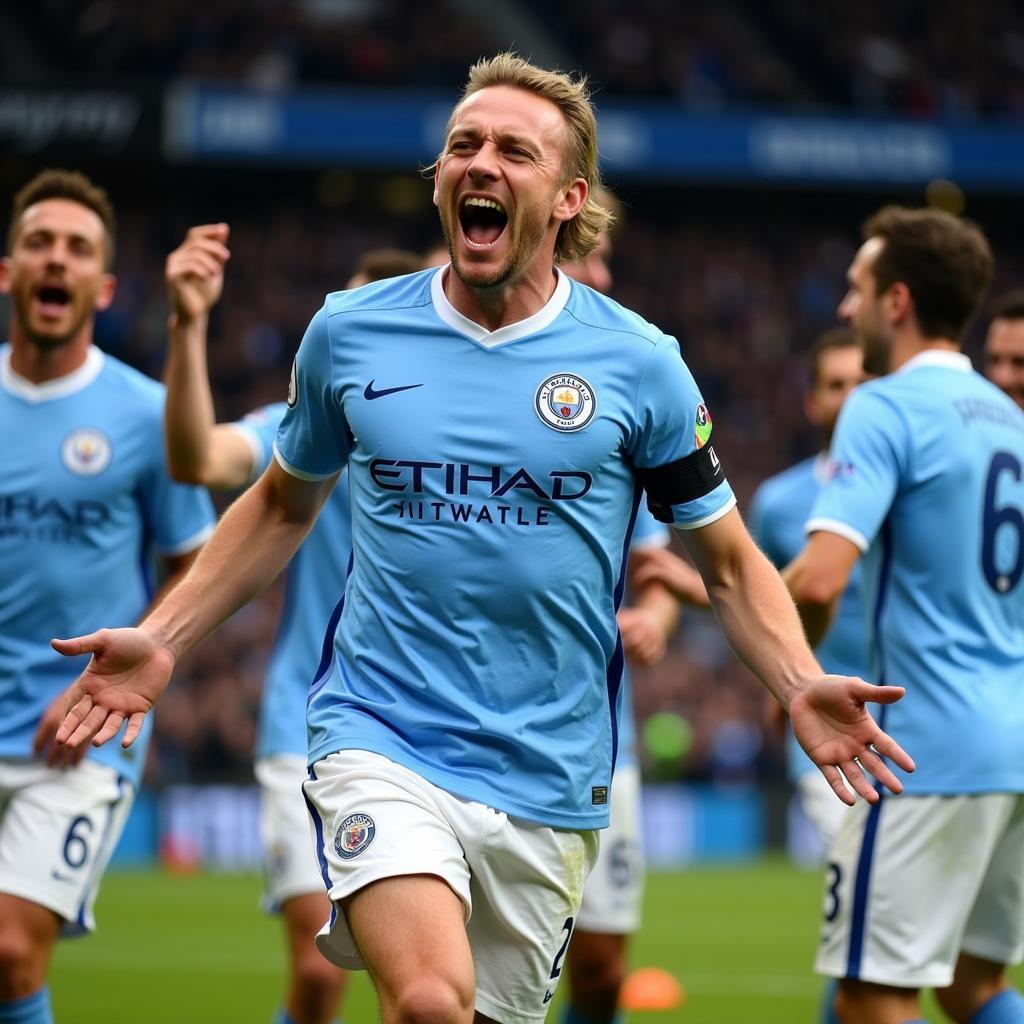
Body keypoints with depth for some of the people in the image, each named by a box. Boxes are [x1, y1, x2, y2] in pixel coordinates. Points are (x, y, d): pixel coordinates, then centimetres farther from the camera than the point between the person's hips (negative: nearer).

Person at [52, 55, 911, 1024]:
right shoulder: (348, 333, 3)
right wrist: (160, 640, 10)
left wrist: (801, 686, -10)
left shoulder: (639, 362, -1)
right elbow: (282, 506, 20)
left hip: (547, 782, 1)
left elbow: (728, 561, 8)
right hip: (380, 738, -1)